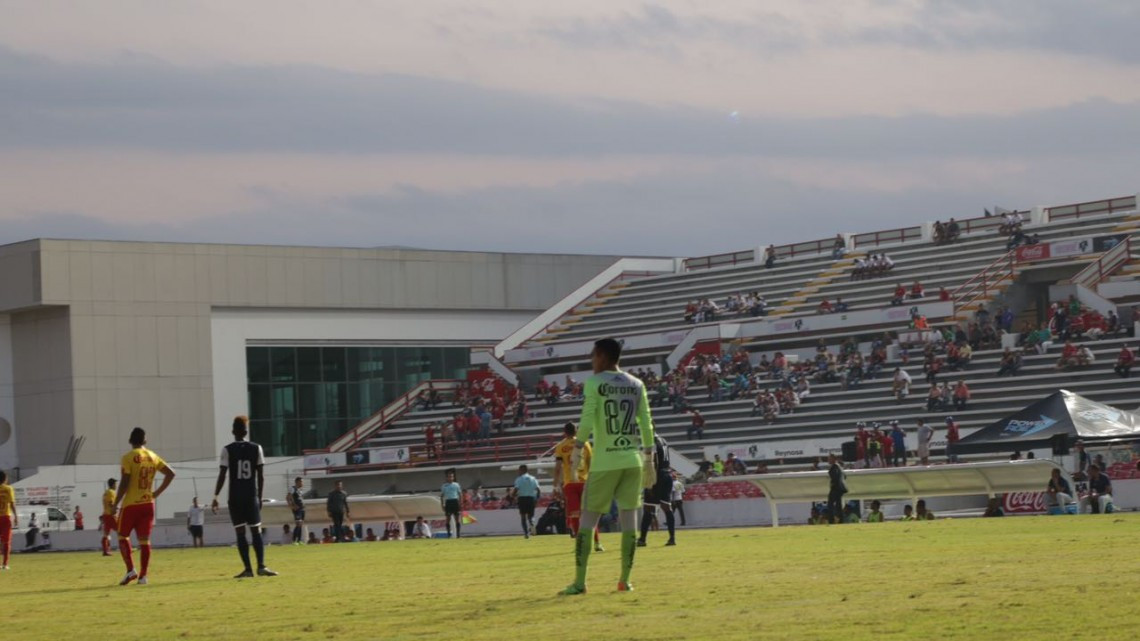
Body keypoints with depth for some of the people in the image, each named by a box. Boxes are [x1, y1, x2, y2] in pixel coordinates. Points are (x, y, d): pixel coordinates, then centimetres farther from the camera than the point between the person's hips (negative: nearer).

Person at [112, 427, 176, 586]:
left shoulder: (128, 458, -9)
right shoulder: (153, 457, 8)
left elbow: (124, 483, -13)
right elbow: (170, 474, 9)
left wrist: (115, 504, -7)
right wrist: (157, 493, 11)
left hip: (131, 504, -4)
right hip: (148, 503, 4)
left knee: (123, 536, 8)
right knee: (144, 540, 5)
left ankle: (131, 570, -6)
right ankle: (143, 576, 0)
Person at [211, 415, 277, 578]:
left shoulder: (227, 450, -4)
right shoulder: (256, 448, 3)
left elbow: (222, 476, -7)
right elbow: (261, 476, 3)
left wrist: (215, 497, -2)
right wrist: (259, 497, 11)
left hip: (235, 497, -1)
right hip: (251, 496, 1)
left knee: (240, 533, 2)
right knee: (256, 531, 5)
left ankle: (248, 569, -3)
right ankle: (261, 566, -7)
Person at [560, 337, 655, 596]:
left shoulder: (595, 383, -4)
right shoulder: (637, 385, 10)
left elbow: (586, 421, -12)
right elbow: (646, 424, 9)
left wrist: (576, 452, -5)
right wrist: (649, 460, 14)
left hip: (604, 461, -4)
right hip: (632, 460, 4)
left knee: (587, 519, 2)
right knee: (629, 518, 6)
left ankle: (579, 582, -2)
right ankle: (625, 581, 4)